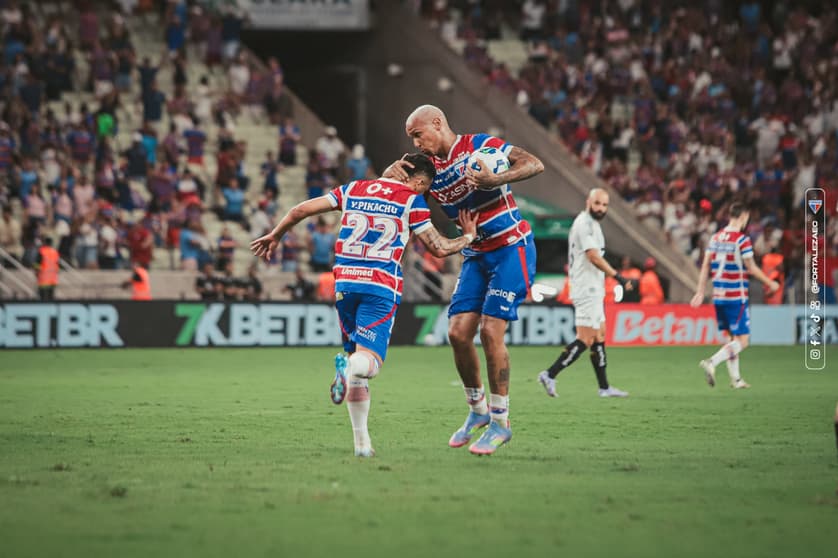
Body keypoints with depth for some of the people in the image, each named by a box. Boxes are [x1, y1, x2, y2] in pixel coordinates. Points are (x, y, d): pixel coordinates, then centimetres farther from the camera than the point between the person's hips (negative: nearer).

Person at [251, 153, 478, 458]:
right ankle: (349, 368, -44)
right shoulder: (412, 200, 3)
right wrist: (469, 237, 25)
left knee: (355, 352, 14)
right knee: (369, 359, -7)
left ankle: (361, 440, 11)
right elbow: (439, 248, 5)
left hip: (345, 281, 4)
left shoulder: (353, 189, 15)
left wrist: (275, 236, 30)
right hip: (382, 285, -4)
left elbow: (301, 210, 15)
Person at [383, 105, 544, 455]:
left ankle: (500, 422, -5)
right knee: (458, 332, -4)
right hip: (476, 255, 7)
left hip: (512, 248, -7)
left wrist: (495, 180, -34)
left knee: (490, 331, -14)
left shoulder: (482, 146, -11)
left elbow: (535, 164, -20)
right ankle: (477, 410, 16)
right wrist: (392, 174, -14)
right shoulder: (428, 167, 8)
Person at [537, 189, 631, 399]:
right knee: (585, 340, -13)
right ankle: (550, 375, -13)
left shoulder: (591, 223, 18)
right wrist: (618, 277, -20)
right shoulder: (585, 223, -14)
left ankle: (604, 387, 16)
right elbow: (594, 256, -21)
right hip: (587, 290, -11)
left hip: (593, 290, 11)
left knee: (599, 337, 12)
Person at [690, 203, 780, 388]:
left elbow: (705, 266, 8)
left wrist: (700, 292, 12)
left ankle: (735, 378, 18)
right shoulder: (742, 240, -12)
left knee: (731, 338, 17)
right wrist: (770, 283, 3)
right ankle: (712, 363, -21)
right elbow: (751, 268, -10)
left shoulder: (715, 238, 8)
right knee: (742, 341, -4)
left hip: (718, 296, 7)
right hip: (737, 297, -7)